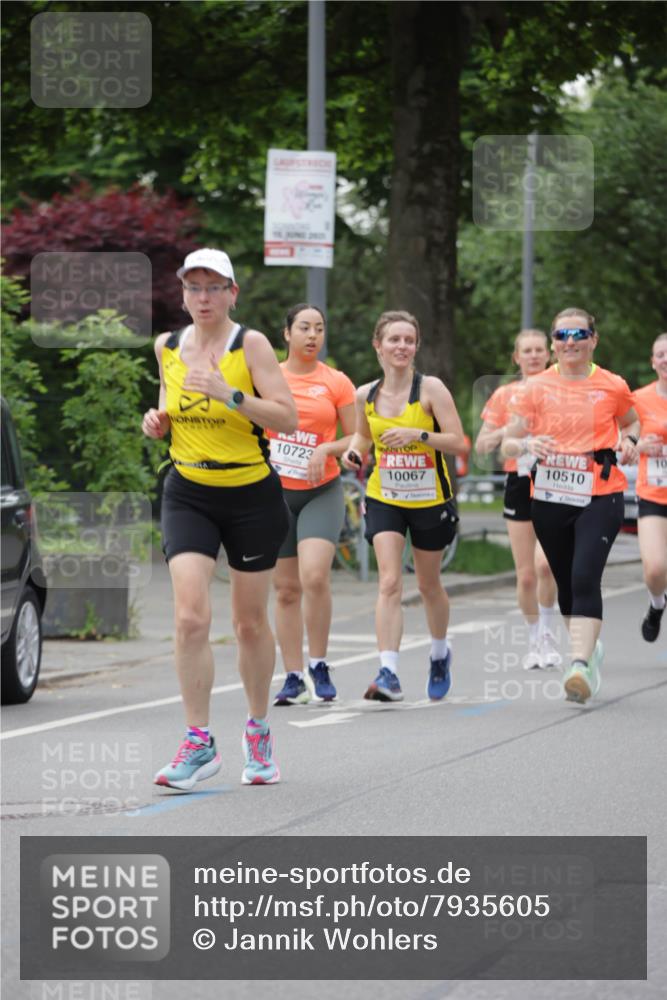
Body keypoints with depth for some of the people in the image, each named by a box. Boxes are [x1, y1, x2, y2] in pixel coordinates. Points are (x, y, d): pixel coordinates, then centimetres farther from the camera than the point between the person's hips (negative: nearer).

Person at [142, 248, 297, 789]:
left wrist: (228, 394, -28)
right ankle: (199, 743, -11)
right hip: (188, 495, 2)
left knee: (251, 623, 8)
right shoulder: (167, 347, 4)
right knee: (191, 617, -15)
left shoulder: (250, 344, -10)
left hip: (253, 497, -2)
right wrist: (158, 421, -2)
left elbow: (288, 418, -17)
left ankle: (259, 732, 29)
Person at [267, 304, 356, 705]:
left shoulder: (337, 383, 1)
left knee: (315, 576, -20)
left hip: (322, 493, -2)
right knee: (286, 588, 3)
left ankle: (320, 667, -6)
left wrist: (326, 449, -15)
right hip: (275, 492, 2)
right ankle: (294, 678, 9)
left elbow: (356, 438, 3)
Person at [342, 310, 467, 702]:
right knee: (389, 582, -15)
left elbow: (458, 442, -15)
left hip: (430, 500, -2)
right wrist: (354, 451, -4)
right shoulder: (366, 395, -1)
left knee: (429, 584, 14)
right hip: (384, 498, 2)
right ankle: (389, 673, -22)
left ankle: (440, 654, 41)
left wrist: (418, 435, -28)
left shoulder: (430, 389, -12)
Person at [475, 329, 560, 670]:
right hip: (519, 485, 2)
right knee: (526, 574, 1)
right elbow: (481, 446, 5)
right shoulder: (504, 395, 7)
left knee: (545, 562, -21)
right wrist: (507, 431, -13)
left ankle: (546, 633, -1)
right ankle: (534, 641, 18)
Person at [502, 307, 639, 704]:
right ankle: (591, 648, 35)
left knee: (585, 579, -19)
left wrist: (628, 440, -1)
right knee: (566, 583, 11)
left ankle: (580, 666, -25)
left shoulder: (613, 387, 2)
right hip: (549, 499, 3)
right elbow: (508, 443, 3)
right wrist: (526, 444, -19)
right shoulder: (536, 388, 3)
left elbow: (631, 422, 22)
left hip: (600, 496, -3)